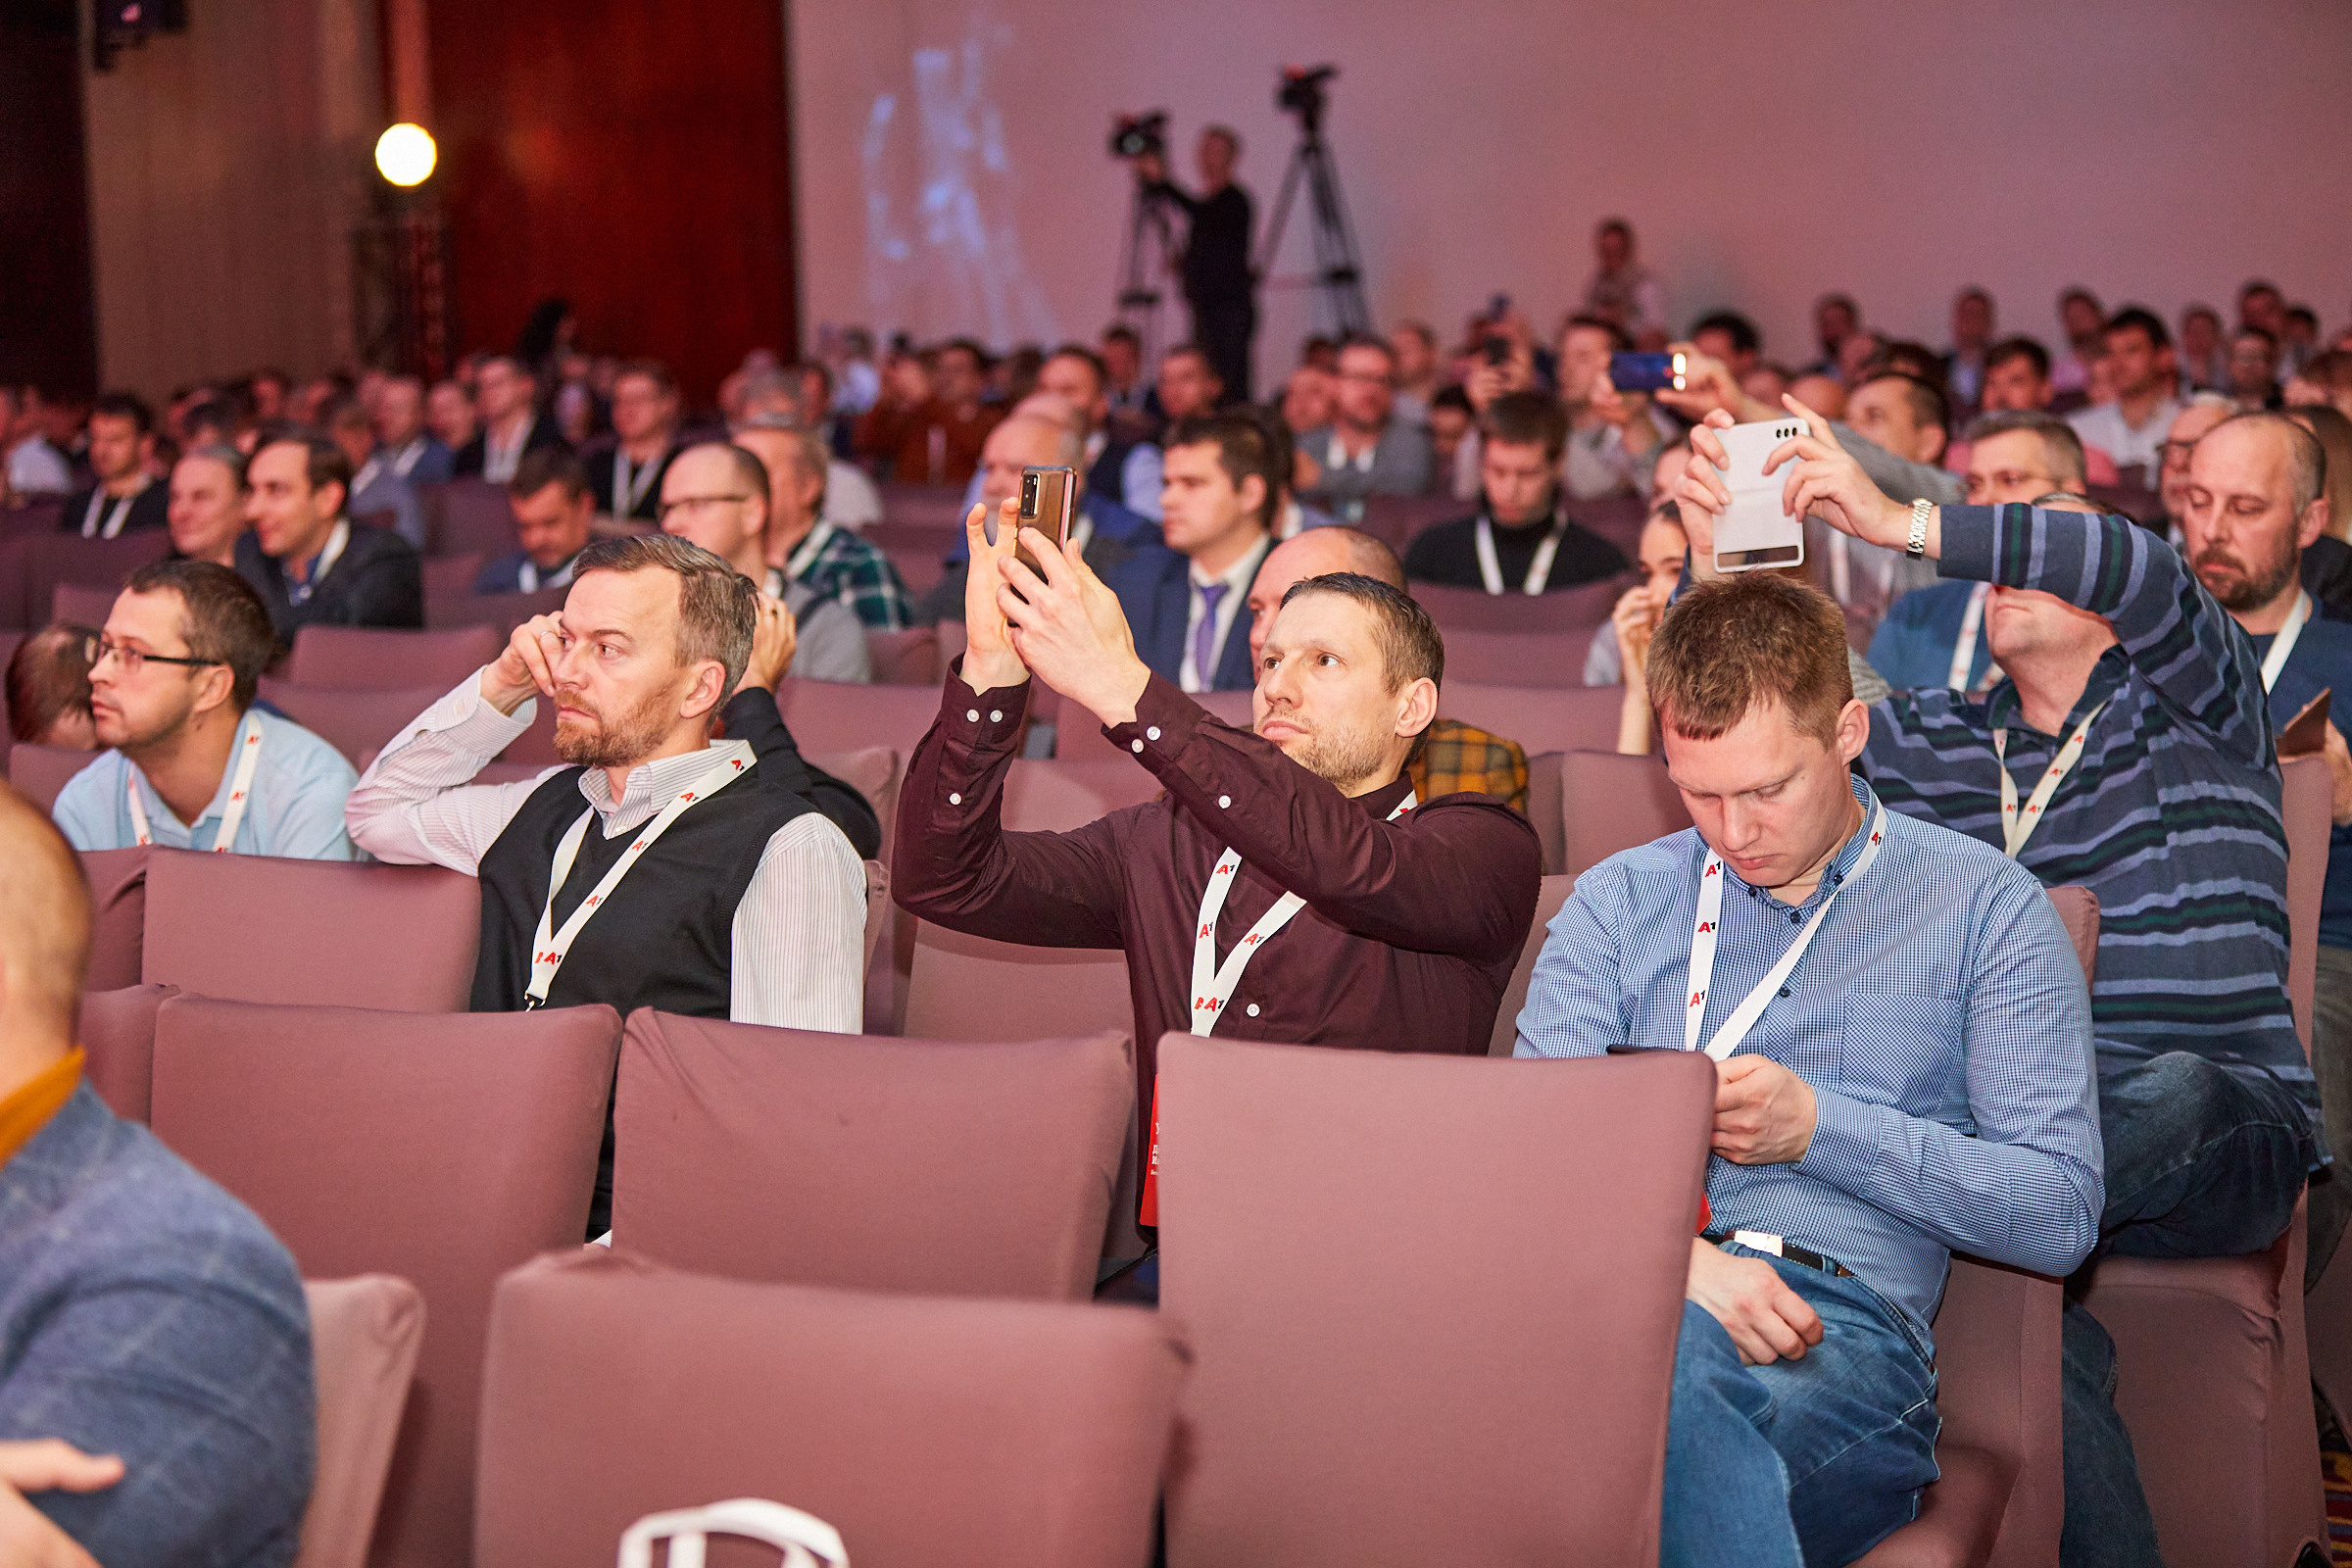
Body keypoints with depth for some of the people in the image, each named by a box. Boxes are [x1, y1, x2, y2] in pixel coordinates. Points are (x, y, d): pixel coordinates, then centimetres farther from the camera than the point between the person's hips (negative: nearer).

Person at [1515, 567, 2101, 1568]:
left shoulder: (1985, 909, 13)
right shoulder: (1617, 901, 21)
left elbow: (2061, 1212, 7)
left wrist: (1819, 1126, -4)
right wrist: (1675, 1257, -14)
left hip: (1837, 1312, -2)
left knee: (1672, 1376, -40)